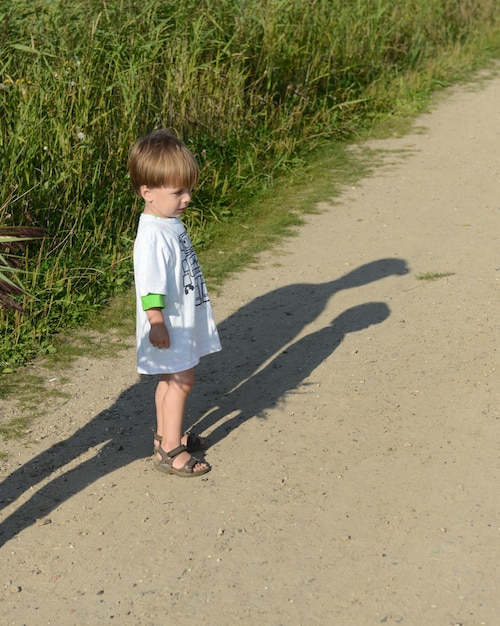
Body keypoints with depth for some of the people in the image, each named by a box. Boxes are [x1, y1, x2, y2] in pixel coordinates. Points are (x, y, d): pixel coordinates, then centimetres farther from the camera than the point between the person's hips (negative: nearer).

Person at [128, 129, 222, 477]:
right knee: (181, 380, -2)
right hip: (170, 326, -9)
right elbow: (150, 286, -26)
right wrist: (156, 323, -25)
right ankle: (170, 451, 7)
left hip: (185, 319, 9)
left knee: (173, 380, 19)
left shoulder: (172, 223, 7)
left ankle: (166, 435, 33)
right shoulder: (153, 235, -25)